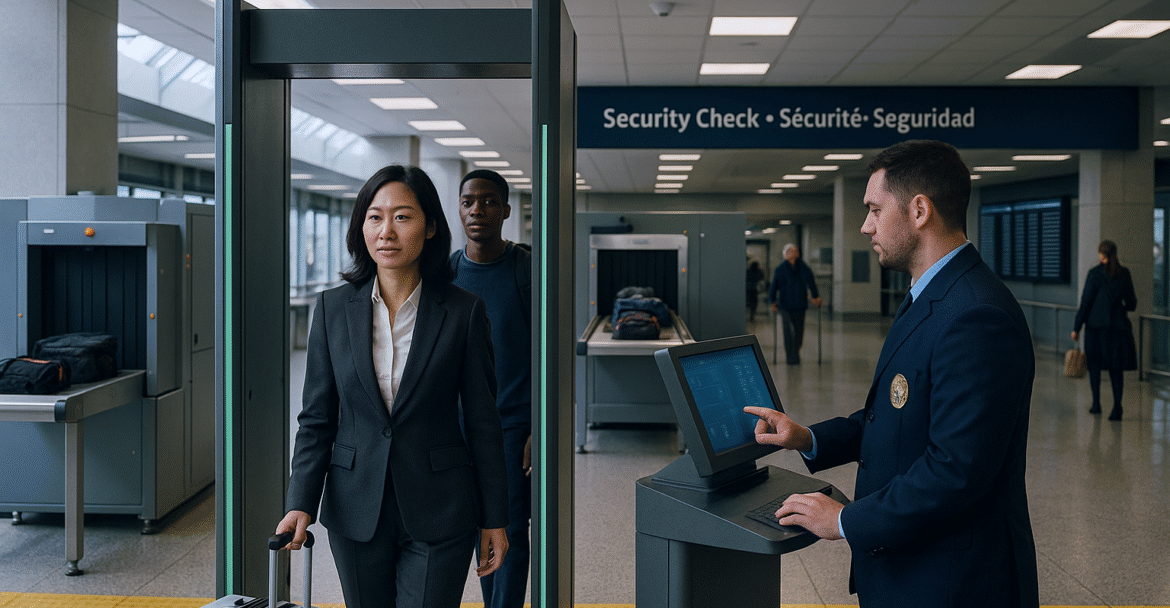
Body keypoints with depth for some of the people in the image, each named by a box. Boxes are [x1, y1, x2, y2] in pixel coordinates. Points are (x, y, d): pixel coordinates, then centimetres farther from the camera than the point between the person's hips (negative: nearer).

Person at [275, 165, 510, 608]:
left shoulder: (463, 312, -5)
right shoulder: (334, 308, 1)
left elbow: (482, 422, -1)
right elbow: (317, 418, 4)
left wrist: (494, 520, 1)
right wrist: (302, 504, -6)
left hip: (439, 514, -2)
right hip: (356, 511, 3)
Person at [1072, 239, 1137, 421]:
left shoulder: (1095, 273, -9)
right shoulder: (1124, 273, 2)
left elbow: (1085, 302, -8)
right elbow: (1132, 304, 8)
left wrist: (1077, 327, -3)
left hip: (1096, 325, -3)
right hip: (1119, 326, 3)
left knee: (1094, 364, 11)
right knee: (1116, 368, 5)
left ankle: (1096, 403, 14)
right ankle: (1117, 408, -2)